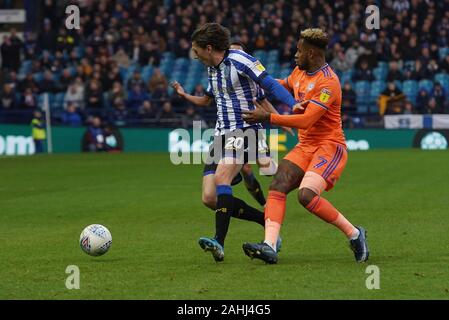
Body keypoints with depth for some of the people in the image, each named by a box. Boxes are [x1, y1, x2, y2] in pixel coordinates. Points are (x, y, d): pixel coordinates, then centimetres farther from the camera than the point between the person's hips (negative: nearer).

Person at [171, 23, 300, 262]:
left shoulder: (239, 61, -8)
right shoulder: (212, 70, 17)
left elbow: (271, 85, -14)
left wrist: (294, 106, -27)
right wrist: (184, 95, 21)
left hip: (245, 130, -8)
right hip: (222, 135, 8)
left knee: (221, 177, -30)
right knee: (209, 198, -4)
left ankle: (219, 243, -35)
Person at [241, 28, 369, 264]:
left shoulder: (328, 82, -19)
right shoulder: (300, 72, 10)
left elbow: (306, 120, -26)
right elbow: (285, 85, 36)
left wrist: (267, 117, -24)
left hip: (329, 147, -8)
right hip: (305, 146, 8)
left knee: (306, 194, -26)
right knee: (277, 186, -14)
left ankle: (354, 234, -8)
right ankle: (269, 246, -25)